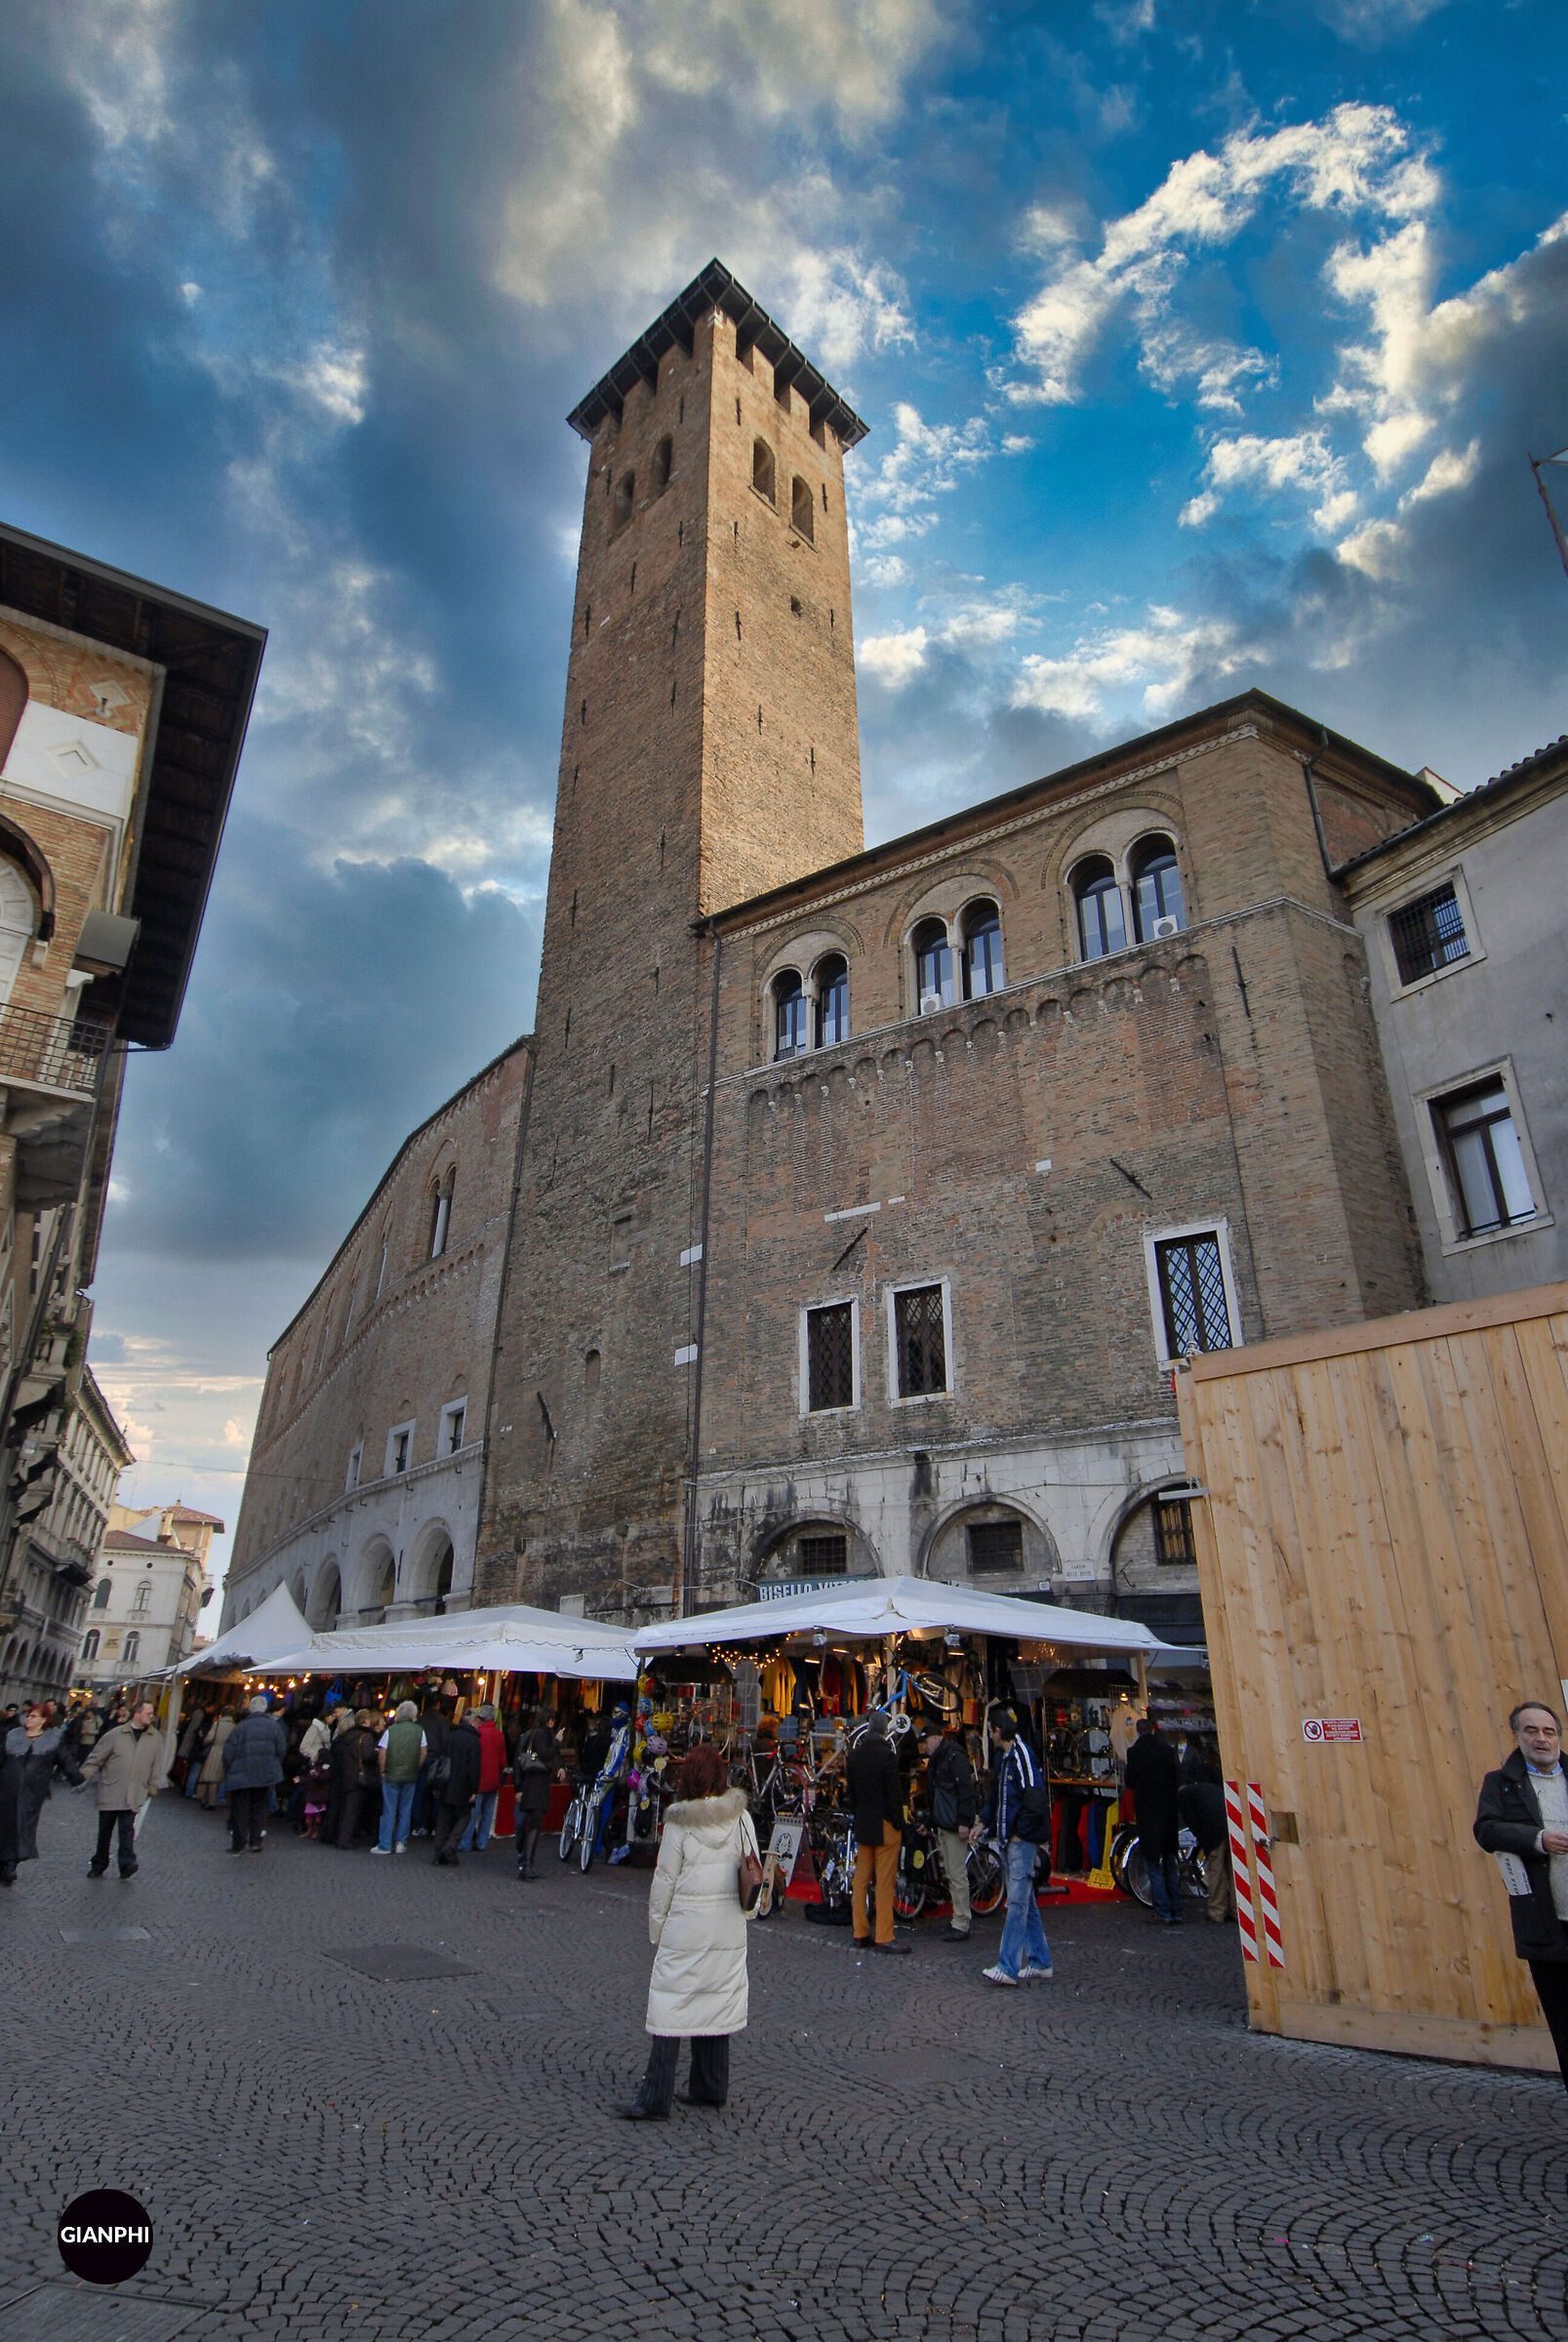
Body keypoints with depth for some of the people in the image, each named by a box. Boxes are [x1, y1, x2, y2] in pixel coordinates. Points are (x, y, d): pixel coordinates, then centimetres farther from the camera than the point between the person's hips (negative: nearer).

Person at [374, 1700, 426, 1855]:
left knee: (389, 1810, 5)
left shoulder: (390, 1731, -6)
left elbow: (382, 1754, -6)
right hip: (410, 1777, 1)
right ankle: (401, 1842, 12)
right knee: (405, 1810, 11)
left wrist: (383, 1771, 7)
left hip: (391, 1776, -1)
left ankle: (385, 1845, 7)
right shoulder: (419, 1731, -1)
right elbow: (423, 1753, 3)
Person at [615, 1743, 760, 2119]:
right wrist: (747, 1912, 19)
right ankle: (710, 2089, 26)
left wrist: (655, 1930, 5)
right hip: (729, 1931, 4)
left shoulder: (679, 1823, -11)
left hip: (685, 1928, -4)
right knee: (718, 2002, 15)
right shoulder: (742, 1818, -1)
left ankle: (654, 2101, 6)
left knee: (671, 2005, 3)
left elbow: (664, 1880, -6)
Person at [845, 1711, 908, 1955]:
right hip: (885, 1825, -6)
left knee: (861, 1880, 13)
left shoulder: (853, 1756, 4)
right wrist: (898, 1824, -5)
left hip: (862, 1825, 6)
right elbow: (894, 1794, -15)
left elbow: (851, 1792, 11)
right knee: (885, 1883, -1)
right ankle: (884, 1938, 2)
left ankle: (860, 1933, 20)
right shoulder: (887, 1756, -16)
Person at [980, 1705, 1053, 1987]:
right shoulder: (1002, 1757, 12)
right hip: (1008, 1839, 10)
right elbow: (996, 1795, 21)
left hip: (1022, 1840, -10)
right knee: (1025, 1901, 15)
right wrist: (985, 1823, 10)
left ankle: (1008, 1968, -6)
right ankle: (1040, 1961, 23)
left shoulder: (1022, 1755, -17)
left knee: (1017, 1902, -7)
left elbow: (1035, 1800, -22)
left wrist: (1020, 1833, -14)